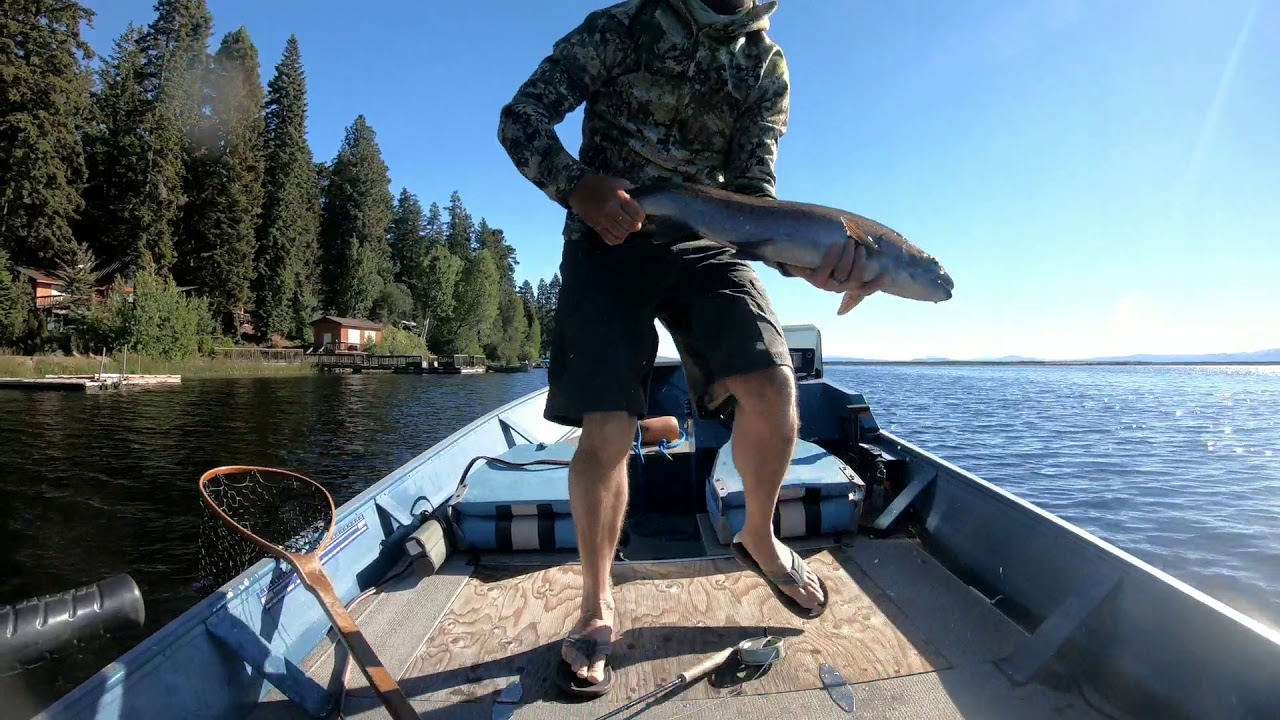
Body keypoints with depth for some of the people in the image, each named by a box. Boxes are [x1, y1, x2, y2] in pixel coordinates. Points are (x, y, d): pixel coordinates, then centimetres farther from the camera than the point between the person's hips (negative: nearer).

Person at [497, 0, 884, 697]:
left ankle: (759, 537, 9)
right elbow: (520, 118, -2)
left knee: (771, 385, -21)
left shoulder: (766, 68, 7)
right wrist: (577, 186, -23)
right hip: (608, 238, -2)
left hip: (703, 243, 2)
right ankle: (596, 606, 8)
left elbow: (753, 190, -1)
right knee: (606, 431, -13)